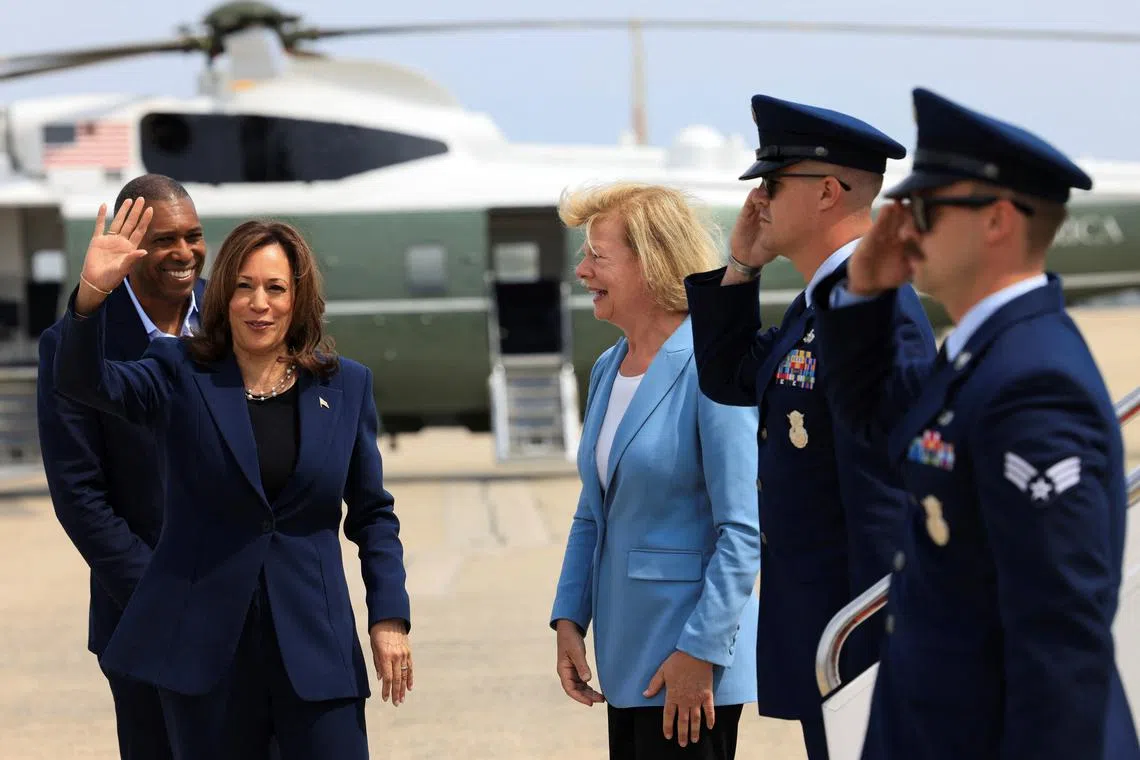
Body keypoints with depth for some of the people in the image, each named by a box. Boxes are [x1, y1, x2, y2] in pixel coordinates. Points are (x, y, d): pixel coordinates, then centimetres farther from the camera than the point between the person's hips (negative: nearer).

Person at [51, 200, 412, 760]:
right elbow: (83, 381, -17)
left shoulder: (345, 385, 6)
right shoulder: (181, 376, 1)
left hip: (314, 642, 1)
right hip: (204, 644, -1)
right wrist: (91, 294, -34)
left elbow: (372, 514, 10)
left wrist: (390, 617, 1)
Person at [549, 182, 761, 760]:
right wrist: (569, 619, 9)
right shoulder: (608, 369, 11)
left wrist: (699, 652, -18)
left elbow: (742, 531, -17)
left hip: (689, 660, -8)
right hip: (627, 658, 8)